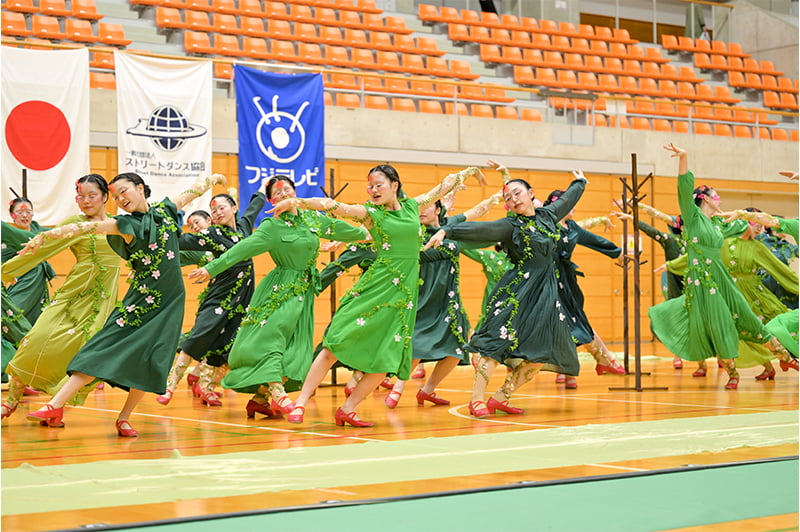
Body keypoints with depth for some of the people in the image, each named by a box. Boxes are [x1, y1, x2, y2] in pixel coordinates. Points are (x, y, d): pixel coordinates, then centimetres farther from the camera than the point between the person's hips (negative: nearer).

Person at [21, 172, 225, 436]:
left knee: (151, 360, -5)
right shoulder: (124, 224, -1)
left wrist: (211, 179, 41)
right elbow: (84, 227, -12)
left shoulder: (164, 210, 8)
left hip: (170, 302, 3)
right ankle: (55, 406, -11)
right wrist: (43, 236, -21)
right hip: (140, 299, -2)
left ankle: (123, 418, 7)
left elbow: (191, 192, 25)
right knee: (105, 349, -10)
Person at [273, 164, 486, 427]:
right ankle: (300, 404, -6)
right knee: (336, 344, -10)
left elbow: (444, 186, 26)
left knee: (386, 359, -3)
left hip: (404, 293, 4)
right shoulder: (370, 212, 1)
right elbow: (331, 205, -10)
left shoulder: (412, 206, 12)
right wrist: (295, 201, -21)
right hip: (377, 285, -4)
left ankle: (347, 410, 7)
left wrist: (467, 171, 39)